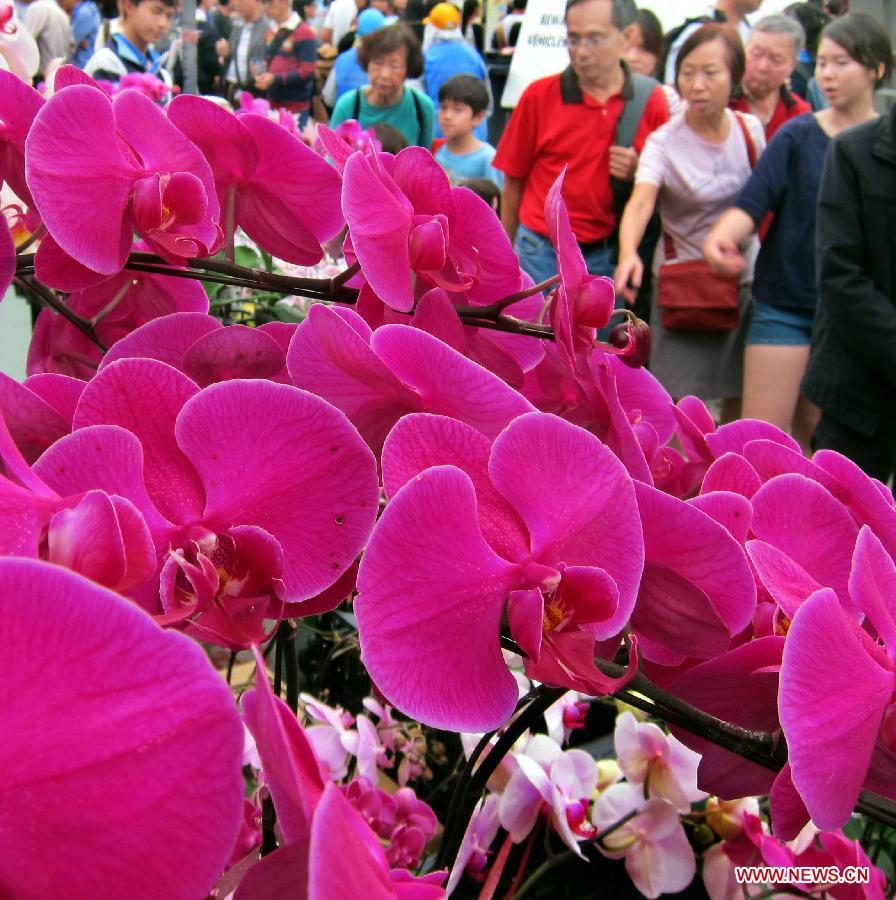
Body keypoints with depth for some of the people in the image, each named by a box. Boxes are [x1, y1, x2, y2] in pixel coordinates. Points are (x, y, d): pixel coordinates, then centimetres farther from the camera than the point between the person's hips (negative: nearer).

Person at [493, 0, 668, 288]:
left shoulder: (651, 101, -1)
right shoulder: (540, 95, -3)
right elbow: (514, 180, 4)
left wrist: (638, 174, -13)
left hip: (610, 258, 1)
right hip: (541, 254, -1)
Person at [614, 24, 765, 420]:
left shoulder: (751, 129, -4)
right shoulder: (664, 142, -16)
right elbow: (641, 202, -34)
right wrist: (629, 252, -52)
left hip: (744, 279, 4)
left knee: (738, 394, 12)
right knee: (683, 399, -5)